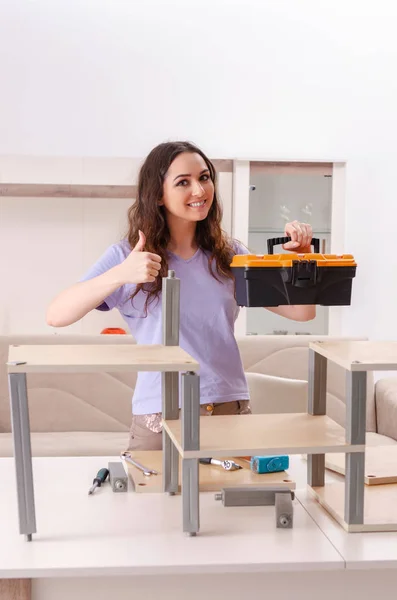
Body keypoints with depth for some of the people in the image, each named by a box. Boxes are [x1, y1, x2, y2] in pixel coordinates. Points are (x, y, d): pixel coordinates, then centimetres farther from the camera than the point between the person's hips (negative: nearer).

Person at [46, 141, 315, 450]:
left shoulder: (230, 255, 7)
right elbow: (56, 316, -14)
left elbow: (303, 312, 6)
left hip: (232, 409, 3)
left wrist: (302, 254, -10)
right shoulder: (126, 256, -2)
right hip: (159, 417, -2)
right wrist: (120, 275, -27)